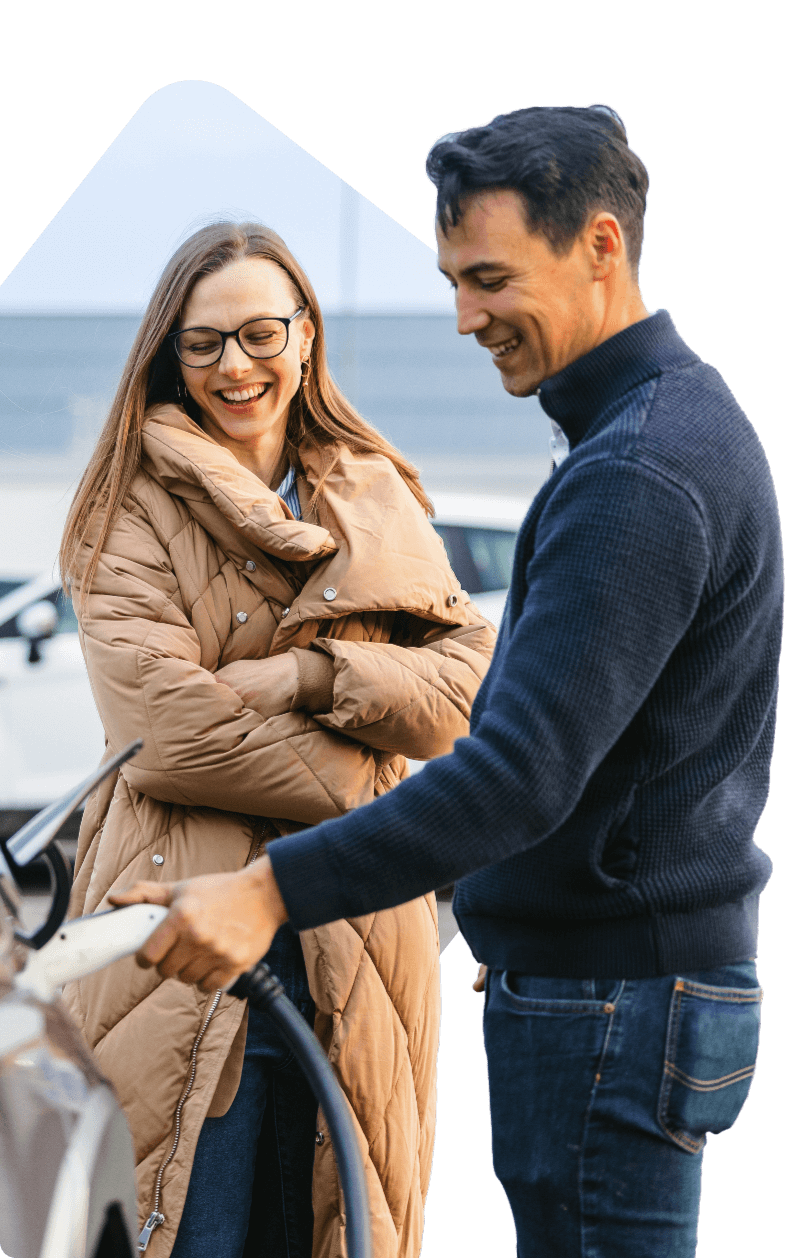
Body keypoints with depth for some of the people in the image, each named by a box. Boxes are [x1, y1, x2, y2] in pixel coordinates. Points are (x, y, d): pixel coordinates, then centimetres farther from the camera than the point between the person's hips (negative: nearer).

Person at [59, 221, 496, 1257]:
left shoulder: (377, 498, 13)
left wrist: (311, 674, -10)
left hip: (356, 939, 4)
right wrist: (353, 793, -8)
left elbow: (469, 680, 4)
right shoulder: (135, 511, 0)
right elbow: (163, 723, -12)